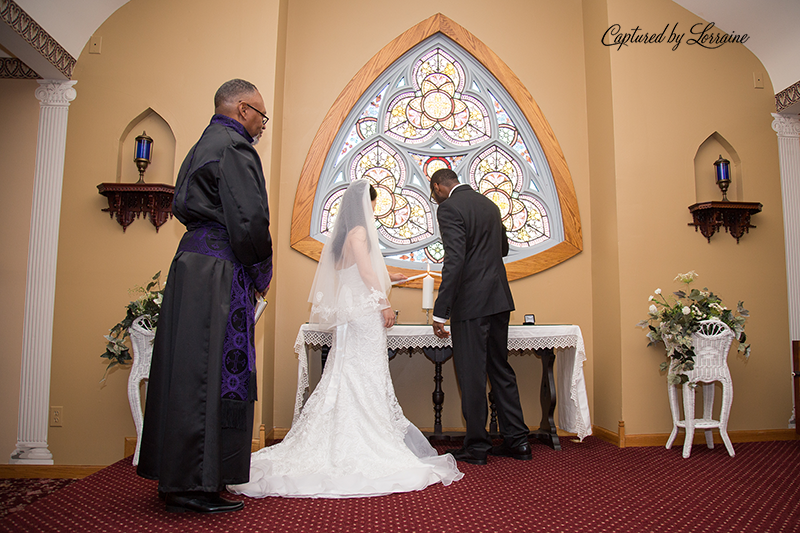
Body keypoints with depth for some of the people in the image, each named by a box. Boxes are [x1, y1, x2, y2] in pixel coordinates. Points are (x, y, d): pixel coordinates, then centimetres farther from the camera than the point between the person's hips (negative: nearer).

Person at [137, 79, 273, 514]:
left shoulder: (203, 147, 22)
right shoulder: (234, 149, -9)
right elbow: (249, 220, -18)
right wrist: (262, 273, -4)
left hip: (191, 261, 10)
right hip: (219, 270, -10)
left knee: (188, 371, 12)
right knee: (212, 372, -6)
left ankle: (178, 477, 22)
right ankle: (195, 485, 1)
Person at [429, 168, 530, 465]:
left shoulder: (449, 208, -11)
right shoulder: (489, 204, 15)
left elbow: (454, 261, -22)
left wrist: (440, 312, -22)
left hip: (471, 302, -8)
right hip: (499, 298, 8)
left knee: (471, 375, 2)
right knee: (501, 369, 15)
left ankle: (476, 447, 13)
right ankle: (517, 440, 22)